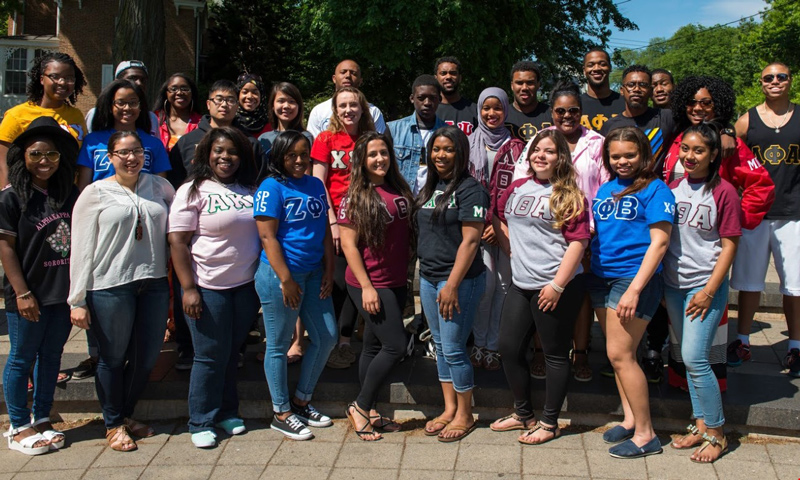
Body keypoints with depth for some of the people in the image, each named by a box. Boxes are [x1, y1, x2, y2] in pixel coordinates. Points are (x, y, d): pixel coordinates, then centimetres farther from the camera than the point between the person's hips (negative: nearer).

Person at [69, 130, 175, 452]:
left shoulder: (160, 187, 9)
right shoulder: (95, 193, 0)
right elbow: (82, 249, -2)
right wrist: (77, 301, -5)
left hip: (154, 284, 4)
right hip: (110, 287, -3)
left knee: (148, 356, 10)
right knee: (113, 358, 7)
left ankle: (127, 414, 31)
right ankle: (113, 425, 23)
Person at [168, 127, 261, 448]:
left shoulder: (250, 191, 8)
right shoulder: (193, 191, -6)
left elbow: (262, 233, 16)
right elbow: (178, 242, -11)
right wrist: (189, 289, -16)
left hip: (246, 285, 5)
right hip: (208, 288, -4)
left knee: (232, 353, 14)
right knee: (211, 356, 1)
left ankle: (227, 412, 29)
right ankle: (201, 422, 15)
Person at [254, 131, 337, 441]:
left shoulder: (315, 185, 10)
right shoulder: (272, 188, -9)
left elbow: (325, 230, 13)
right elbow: (267, 236, -14)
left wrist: (329, 270, 5)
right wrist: (286, 280, -16)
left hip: (314, 274, 7)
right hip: (279, 276, -7)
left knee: (326, 338, 12)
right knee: (279, 346, 5)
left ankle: (301, 400, 29)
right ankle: (281, 413, 18)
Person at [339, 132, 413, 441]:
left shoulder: (400, 190, 7)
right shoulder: (355, 197, -10)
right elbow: (349, 244, -12)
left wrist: (410, 273, 11)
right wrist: (366, 287, -16)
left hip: (396, 282, 6)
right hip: (370, 284, -6)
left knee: (375, 346, 13)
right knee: (395, 346, -9)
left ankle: (370, 413, 22)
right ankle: (360, 406, 6)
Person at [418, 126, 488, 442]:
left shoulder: (469, 189, -12)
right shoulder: (430, 188, 13)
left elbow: (470, 240, -17)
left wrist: (452, 284, -21)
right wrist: (424, 274, 13)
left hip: (460, 280, -8)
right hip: (428, 277, 8)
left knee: (453, 349, -3)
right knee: (440, 346, 14)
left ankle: (464, 415, 13)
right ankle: (449, 408, 25)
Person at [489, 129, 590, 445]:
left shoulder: (569, 195, -7)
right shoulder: (517, 188, 10)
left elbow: (578, 241, -13)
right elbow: (499, 217, 25)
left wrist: (557, 285, -18)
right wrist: (511, 250, 11)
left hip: (556, 287, -6)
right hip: (520, 284, 7)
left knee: (555, 354, 5)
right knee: (509, 348, 10)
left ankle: (549, 423, 19)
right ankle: (523, 414, 29)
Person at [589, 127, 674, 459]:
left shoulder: (654, 189, -6)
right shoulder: (606, 189, 14)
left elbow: (659, 242, -13)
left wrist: (635, 288, -19)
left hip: (635, 278, -7)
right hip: (601, 278, 7)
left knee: (620, 354, -8)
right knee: (616, 353, 11)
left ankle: (645, 434, 2)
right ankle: (630, 419, 23)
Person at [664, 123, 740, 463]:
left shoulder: (723, 192, -8)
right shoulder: (672, 186, 7)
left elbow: (729, 245, -8)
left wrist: (708, 291, -13)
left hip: (705, 285, -5)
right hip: (673, 284, 6)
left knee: (694, 358, -11)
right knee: (688, 358, 11)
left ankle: (716, 433, 4)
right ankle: (700, 426, 22)